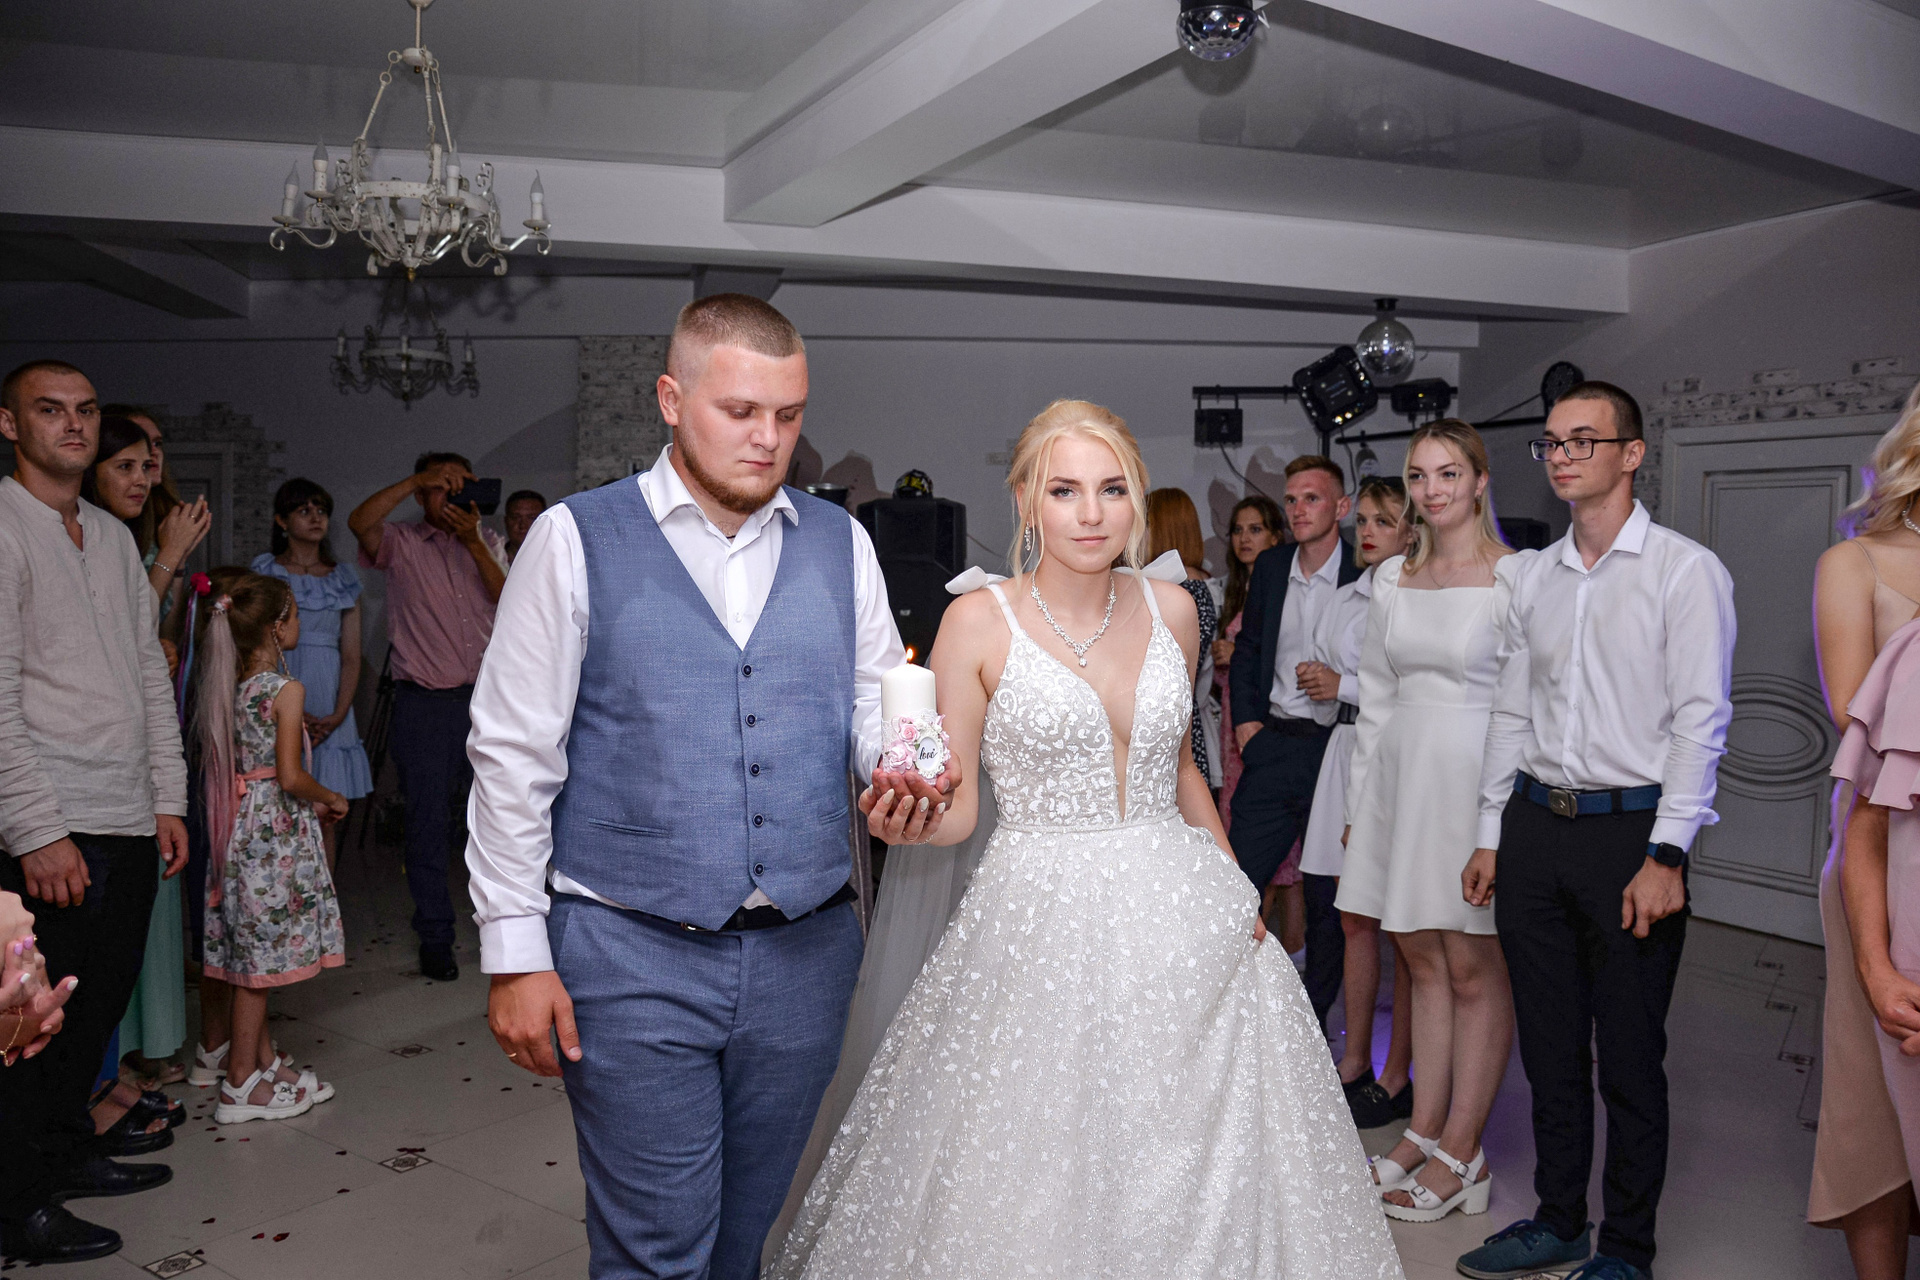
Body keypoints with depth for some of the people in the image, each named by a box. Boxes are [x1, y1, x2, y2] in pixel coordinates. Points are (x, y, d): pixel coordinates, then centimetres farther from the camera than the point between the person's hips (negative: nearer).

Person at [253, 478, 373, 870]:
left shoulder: (344, 578, 14)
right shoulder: (264, 571, 6)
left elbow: (351, 656, 10)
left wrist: (338, 714, -6)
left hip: (329, 711, 3)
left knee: (326, 820, 1)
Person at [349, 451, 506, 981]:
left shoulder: (487, 541, 13)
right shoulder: (402, 543, 2)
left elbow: (507, 599, -3)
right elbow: (360, 522, -19)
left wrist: (472, 542, -13)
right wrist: (416, 479, -20)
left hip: (487, 697, 3)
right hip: (426, 704, -3)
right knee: (428, 822, 3)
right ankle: (435, 938, 16)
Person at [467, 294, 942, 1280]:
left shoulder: (840, 543, 6)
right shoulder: (575, 541, -4)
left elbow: (877, 702, 11)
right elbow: (513, 756, -4)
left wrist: (899, 779, -12)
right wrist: (515, 950, -6)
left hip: (805, 951, 4)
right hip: (631, 957, -3)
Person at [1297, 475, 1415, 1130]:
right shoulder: (1346, 598, 15)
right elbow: (1320, 673, 22)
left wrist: (1346, 686, -10)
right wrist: (1322, 683, 2)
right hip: (1348, 749, 7)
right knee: (1355, 919, 12)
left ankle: (1395, 1077, 12)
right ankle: (1354, 1063, 23)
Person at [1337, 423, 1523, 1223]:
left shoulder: (1513, 575, -7)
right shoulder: (1392, 579, 11)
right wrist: (1360, 798, 13)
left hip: (1475, 774, -6)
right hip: (1402, 773, 6)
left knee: (1473, 970, 2)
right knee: (1422, 959, 12)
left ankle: (1461, 1156, 13)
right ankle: (1425, 1131, 23)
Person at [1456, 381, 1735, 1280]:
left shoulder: (1685, 570, -4)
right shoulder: (1533, 575, 12)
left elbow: (1701, 721, -9)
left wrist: (1666, 856, -15)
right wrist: (1491, 834, 12)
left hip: (1630, 832, -5)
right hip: (1534, 826, 5)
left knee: (1629, 1061, 5)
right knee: (1549, 1048, 14)